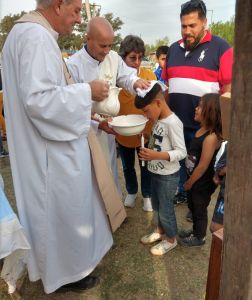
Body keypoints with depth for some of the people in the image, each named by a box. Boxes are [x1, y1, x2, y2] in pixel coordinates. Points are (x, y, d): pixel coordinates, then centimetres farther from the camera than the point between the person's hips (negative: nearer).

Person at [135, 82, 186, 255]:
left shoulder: (172, 122, -23)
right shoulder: (159, 120, 3)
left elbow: (181, 152, -25)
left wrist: (156, 155, -34)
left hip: (168, 176, -8)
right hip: (156, 172, 8)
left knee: (166, 208, 9)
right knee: (157, 205, 24)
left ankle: (171, 239, 31)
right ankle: (160, 230, 46)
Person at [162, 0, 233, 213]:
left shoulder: (220, 47, -6)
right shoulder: (174, 49, 10)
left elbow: (230, 87, -9)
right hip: (174, 121, 5)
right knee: (178, 160, 18)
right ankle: (181, 192, 39)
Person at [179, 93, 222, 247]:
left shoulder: (211, 137, -30)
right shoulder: (202, 130, -2)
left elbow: (203, 166, -25)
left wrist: (189, 182, -12)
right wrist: (189, 181, 10)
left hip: (203, 183, -8)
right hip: (195, 180, 8)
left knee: (200, 210, 13)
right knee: (193, 207, 26)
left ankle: (200, 237, 36)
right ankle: (196, 230, 48)